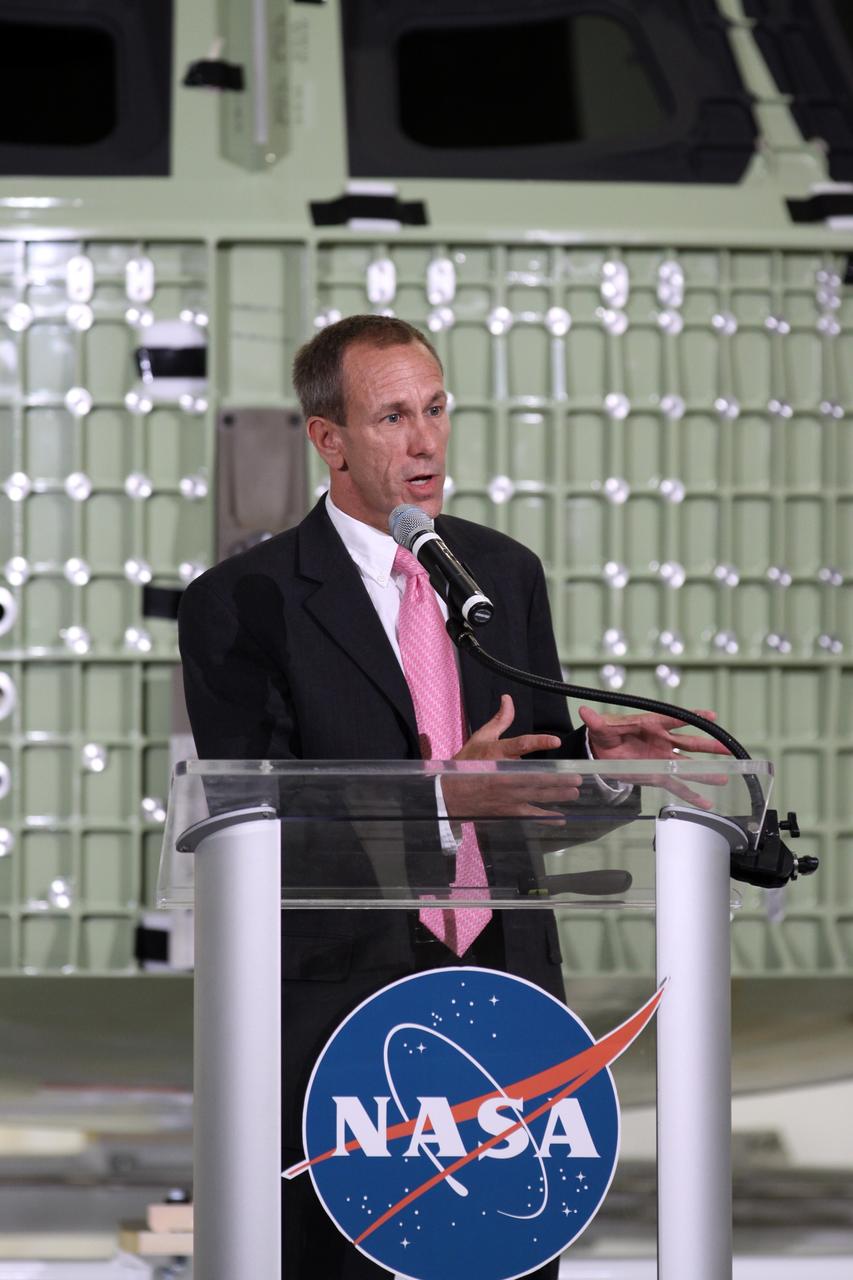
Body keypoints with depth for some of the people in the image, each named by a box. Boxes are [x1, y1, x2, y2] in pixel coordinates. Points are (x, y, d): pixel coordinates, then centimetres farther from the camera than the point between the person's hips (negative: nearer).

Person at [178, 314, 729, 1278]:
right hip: (344, 1010, -4)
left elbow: (533, 778, 15)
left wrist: (594, 753, -9)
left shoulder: (508, 574, 10)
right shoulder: (242, 604, -7)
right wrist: (437, 793, -26)